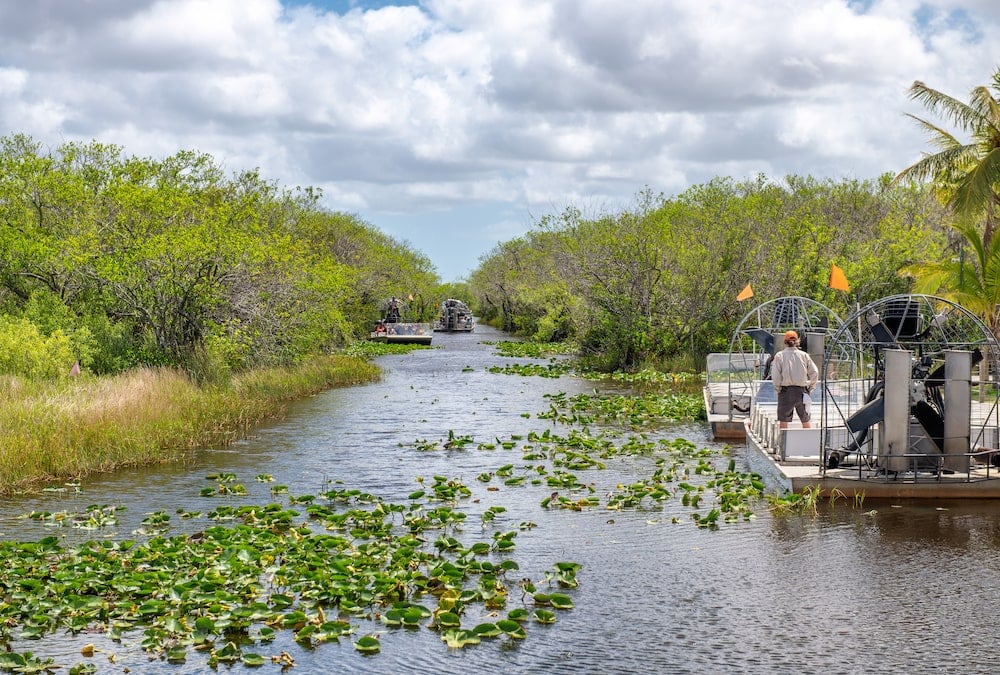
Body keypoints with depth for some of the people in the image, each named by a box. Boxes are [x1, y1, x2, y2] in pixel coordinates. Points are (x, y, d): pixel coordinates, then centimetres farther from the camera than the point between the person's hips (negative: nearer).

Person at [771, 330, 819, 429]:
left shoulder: (779, 355, -3)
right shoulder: (804, 355, 3)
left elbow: (775, 375, -10)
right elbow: (814, 372, 1)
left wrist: (777, 389, 1)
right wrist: (810, 388, 9)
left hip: (786, 391, -2)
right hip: (801, 391, 2)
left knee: (783, 420, 3)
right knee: (805, 420, 14)